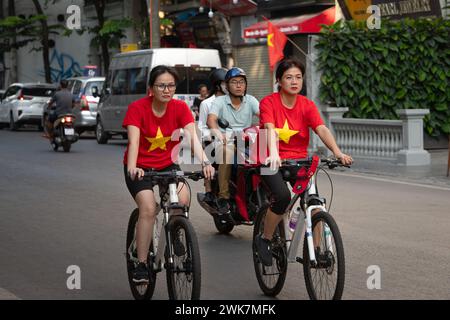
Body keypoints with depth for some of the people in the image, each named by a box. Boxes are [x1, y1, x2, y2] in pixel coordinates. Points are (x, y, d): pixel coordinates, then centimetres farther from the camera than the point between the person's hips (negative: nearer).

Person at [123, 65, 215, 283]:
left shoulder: (180, 108, -9)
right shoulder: (137, 108, -17)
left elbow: (192, 136, -21)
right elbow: (133, 141, -28)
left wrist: (204, 162, -39)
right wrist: (132, 167, -47)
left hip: (167, 165, 3)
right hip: (140, 167, -3)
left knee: (183, 199, -24)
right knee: (148, 208, -25)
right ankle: (141, 264, -14)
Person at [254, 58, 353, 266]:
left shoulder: (307, 105, 2)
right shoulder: (269, 102, -7)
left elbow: (322, 130, -13)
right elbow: (271, 130, -23)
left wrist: (338, 152, -30)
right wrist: (273, 154, -42)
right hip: (273, 162, -3)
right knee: (283, 196, -29)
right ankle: (264, 239, -5)